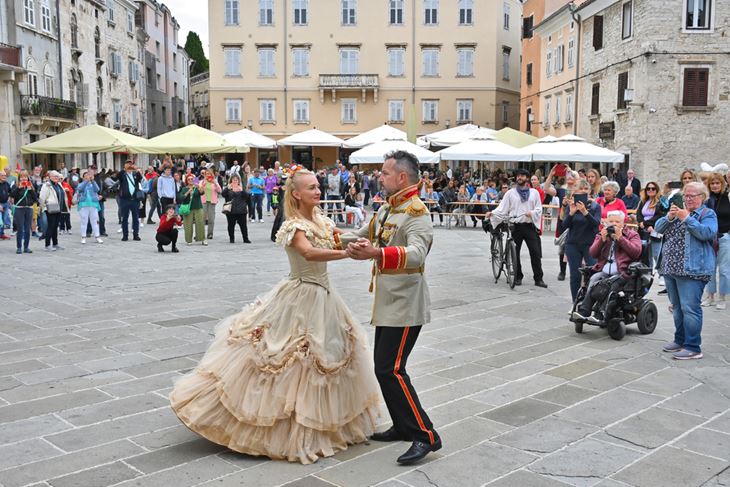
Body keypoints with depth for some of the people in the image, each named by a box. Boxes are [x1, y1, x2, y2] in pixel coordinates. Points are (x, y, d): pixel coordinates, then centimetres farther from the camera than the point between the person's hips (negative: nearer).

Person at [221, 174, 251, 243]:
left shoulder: (242, 188, 10)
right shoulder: (228, 188, 7)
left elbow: (247, 196, -4)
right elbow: (223, 194, -9)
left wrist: (242, 190, -22)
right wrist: (228, 188, -25)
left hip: (241, 210, 0)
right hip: (231, 210, 0)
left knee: (243, 225, 0)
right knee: (231, 225, 5)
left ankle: (246, 239, 6)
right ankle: (232, 239, 15)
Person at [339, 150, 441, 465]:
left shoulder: (416, 211, -16)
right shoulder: (386, 209, 12)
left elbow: (417, 253, -34)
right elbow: (362, 236, 26)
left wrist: (375, 253, -48)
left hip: (405, 305, -9)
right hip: (387, 303, 9)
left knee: (390, 369, -11)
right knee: (384, 367, 14)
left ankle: (426, 435, -2)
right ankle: (403, 426, 28)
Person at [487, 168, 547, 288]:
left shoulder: (534, 193, 11)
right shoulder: (510, 193, 8)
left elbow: (539, 209, 8)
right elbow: (502, 208, 3)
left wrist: (532, 213, -13)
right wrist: (492, 213, -14)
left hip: (530, 226, 0)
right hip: (515, 226, 0)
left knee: (536, 252, -4)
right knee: (515, 253, 3)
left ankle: (538, 279, 2)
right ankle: (518, 277, 16)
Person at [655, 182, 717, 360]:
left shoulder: (707, 214, -1)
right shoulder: (679, 211, 19)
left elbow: (707, 233, -19)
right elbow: (659, 228, 11)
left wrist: (687, 219, -19)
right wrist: (669, 216, -7)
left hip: (691, 270, -8)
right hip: (670, 268, 8)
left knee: (689, 308, -11)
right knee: (677, 307, 15)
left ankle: (693, 347, -8)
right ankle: (680, 340, 26)